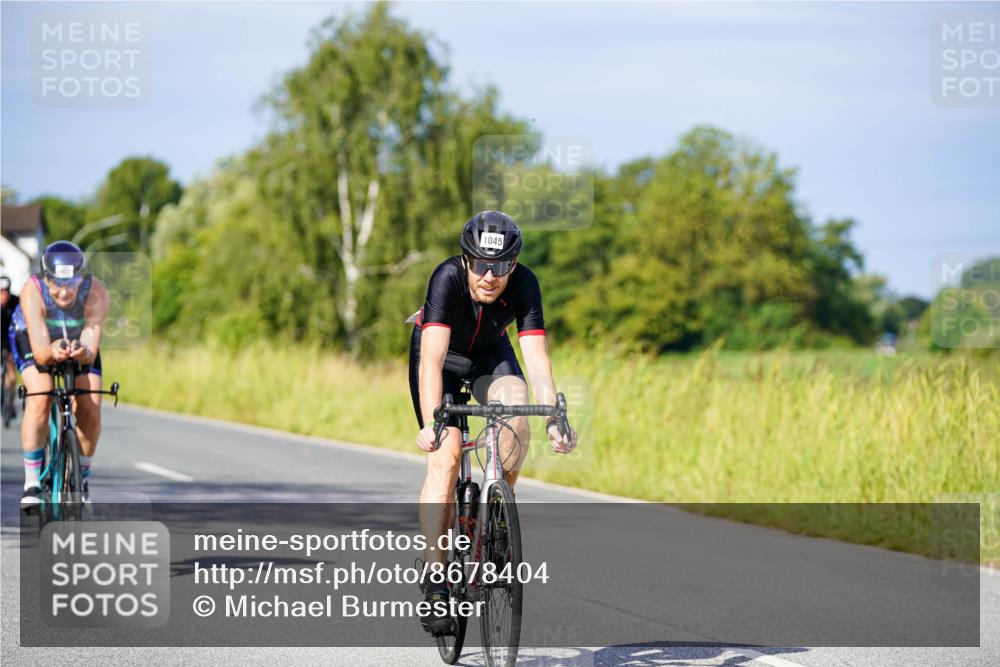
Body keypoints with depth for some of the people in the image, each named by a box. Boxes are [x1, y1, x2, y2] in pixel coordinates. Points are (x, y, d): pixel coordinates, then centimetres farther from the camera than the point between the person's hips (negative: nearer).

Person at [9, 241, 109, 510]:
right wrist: (53, 352, -62)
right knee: (40, 398, -28)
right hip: (32, 338, -2)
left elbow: (91, 351, -36)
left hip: (78, 342, 2)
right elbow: (40, 352, -39)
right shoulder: (32, 291, -36)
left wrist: (83, 352, -59)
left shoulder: (96, 293, -33)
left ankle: (82, 478, 11)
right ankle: (32, 481, -16)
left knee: (90, 412, -15)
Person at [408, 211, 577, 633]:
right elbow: (432, 359, -43)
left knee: (516, 419, -29)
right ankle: (435, 587, -18)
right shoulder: (447, 278, -35)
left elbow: (536, 356, -33)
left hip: (491, 354, 2)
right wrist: (431, 423, -54)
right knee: (445, 457, -19)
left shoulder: (524, 284, -28)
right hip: (443, 355, -2)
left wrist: (554, 419, -46)